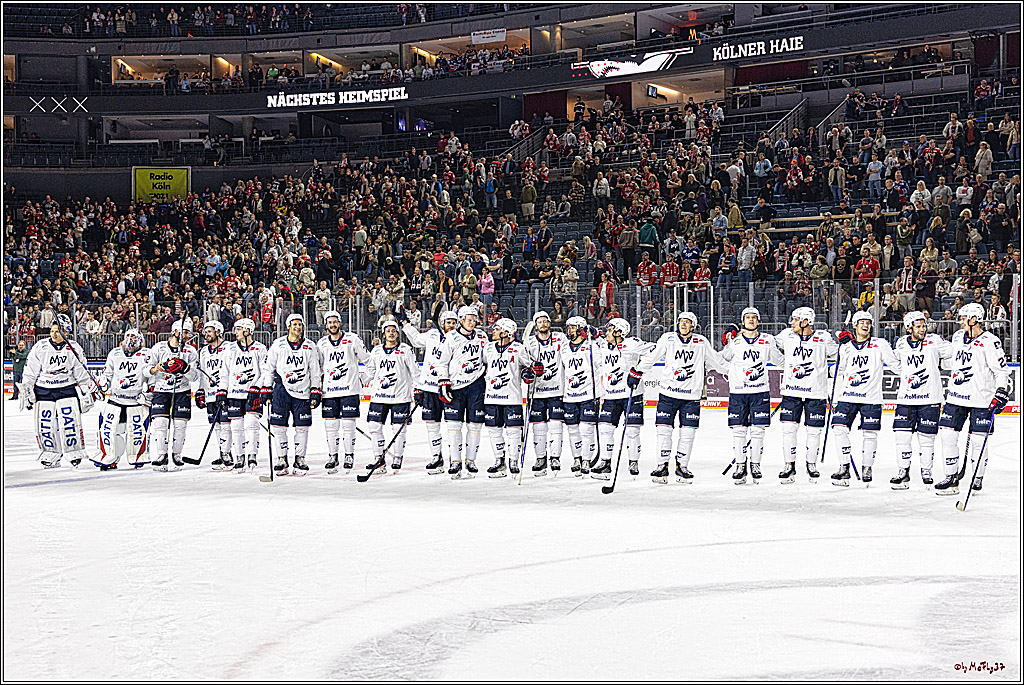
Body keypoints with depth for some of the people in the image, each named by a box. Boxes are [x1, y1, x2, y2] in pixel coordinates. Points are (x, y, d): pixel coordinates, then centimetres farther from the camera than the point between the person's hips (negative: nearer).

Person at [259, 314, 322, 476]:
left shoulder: (310, 346, 6)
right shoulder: (277, 345, 3)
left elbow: (315, 371, 10)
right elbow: (268, 369, 7)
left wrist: (316, 392, 3)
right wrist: (265, 390, 3)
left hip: (303, 393, 1)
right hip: (281, 390, -1)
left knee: (302, 427, 1)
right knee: (279, 426, -3)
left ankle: (299, 459, 12)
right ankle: (282, 460, 7)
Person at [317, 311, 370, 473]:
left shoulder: (352, 339, 0)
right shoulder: (321, 344, 10)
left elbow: (367, 358, 6)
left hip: (349, 389, -3)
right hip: (329, 391, 3)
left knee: (348, 424, -3)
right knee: (330, 426, 5)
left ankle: (350, 455, 8)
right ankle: (333, 456, 16)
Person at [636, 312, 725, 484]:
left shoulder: (702, 342, 3)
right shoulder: (667, 339, 2)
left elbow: (716, 361, 15)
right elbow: (651, 358, 8)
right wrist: (636, 372, 5)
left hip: (691, 395, 0)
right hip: (668, 393, 0)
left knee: (688, 432, 0)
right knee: (664, 429, -4)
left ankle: (682, 467, 12)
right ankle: (662, 466, 4)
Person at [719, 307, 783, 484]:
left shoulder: (767, 340, 6)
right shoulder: (734, 339, 5)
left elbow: (778, 360, 10)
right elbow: (724, 360, 9)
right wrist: (726, 343, -3)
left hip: (760, 391, 0)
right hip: (737, 391, 0)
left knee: (758, 429, 1)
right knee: (739, 429, 1)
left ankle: (755, 465, 11)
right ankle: (740, 466, 9)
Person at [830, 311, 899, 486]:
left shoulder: (879, 344, 1)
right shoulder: (846, 346, 10)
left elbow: (897, 365, 1)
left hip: (871, 398, -2)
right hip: (848, 396, 2)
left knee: (870, 433, 0)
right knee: (839, 429, -9)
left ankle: (867, 469, 17)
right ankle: (844, 468, -2)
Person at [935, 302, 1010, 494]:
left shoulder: (990, 342, -11)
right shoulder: (957, 337, 9)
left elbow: (1002, 371, -9)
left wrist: (1001, 393, -17)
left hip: (981, 400, -6)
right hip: (956, 397, 6)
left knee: (978, 440, -2)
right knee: (948, 435, 1)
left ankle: (978, 478, 13)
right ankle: (952, 478, 10)